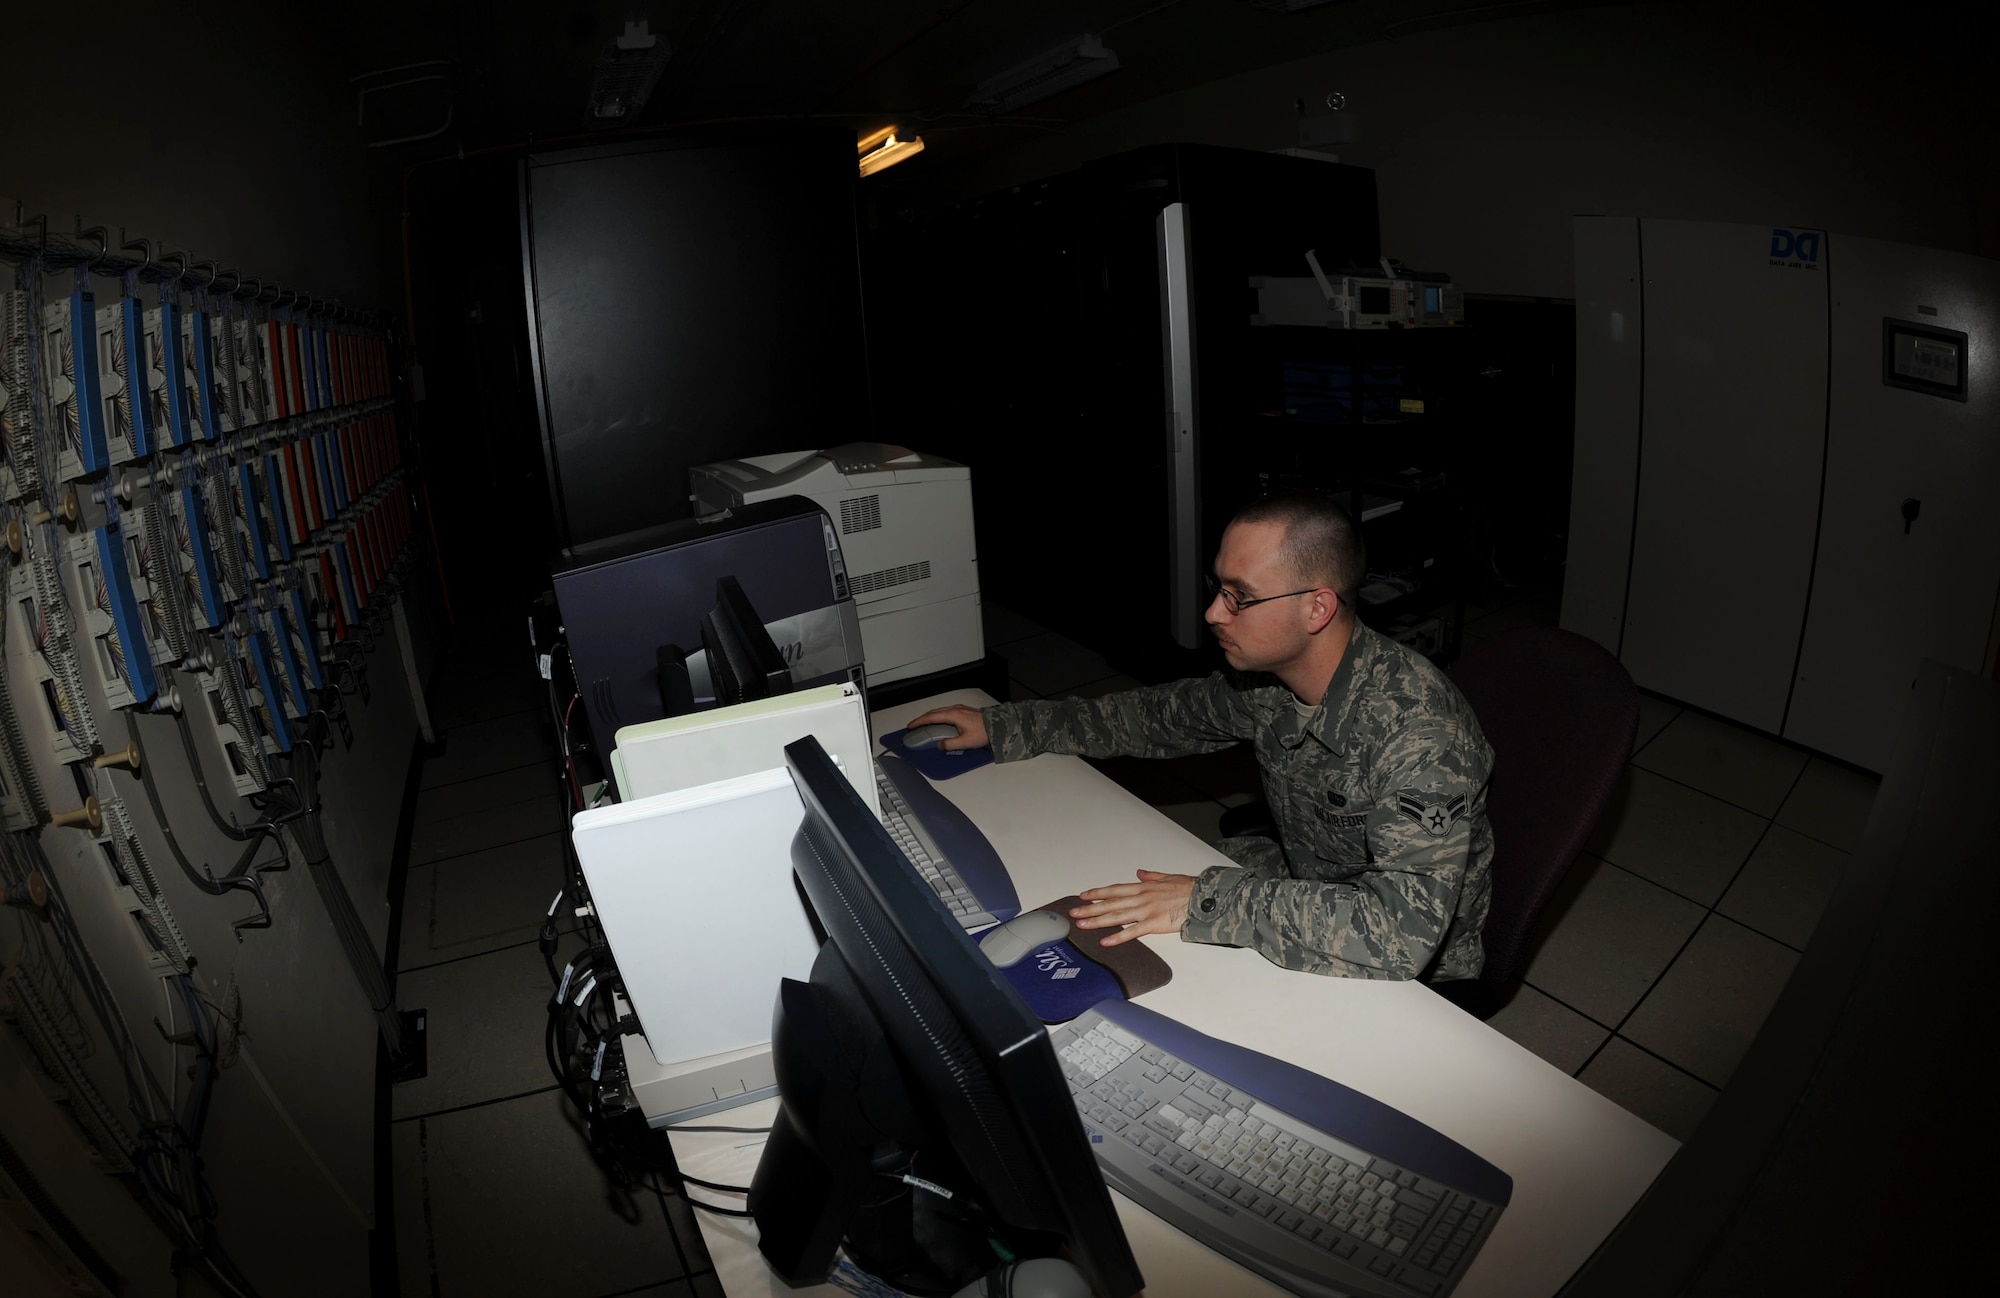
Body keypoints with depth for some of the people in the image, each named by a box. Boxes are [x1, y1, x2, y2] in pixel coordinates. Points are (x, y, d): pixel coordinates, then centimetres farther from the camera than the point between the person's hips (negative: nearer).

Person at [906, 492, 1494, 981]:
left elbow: (1403, 930, -43)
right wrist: (1005, 725, 5)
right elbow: (1166, 714, 7)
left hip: (1409, 980, -7)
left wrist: (1208, 901, -41)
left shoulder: (1419, 730, -34)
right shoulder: (1266, 677, -11)